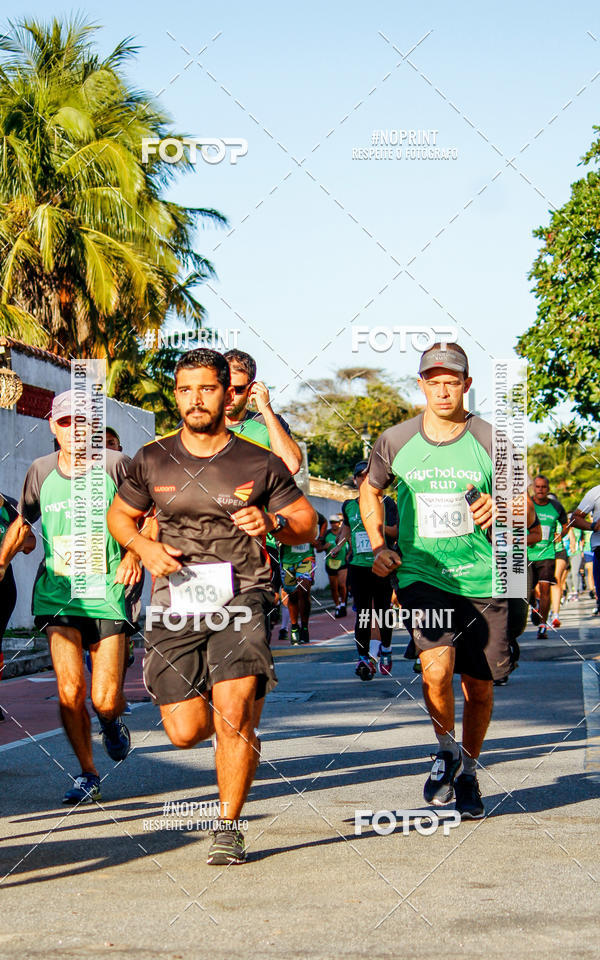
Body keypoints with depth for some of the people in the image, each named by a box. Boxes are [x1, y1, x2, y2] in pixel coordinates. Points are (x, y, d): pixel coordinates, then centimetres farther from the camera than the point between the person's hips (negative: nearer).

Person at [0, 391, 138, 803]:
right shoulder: (41, 471, 6)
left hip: (108, 594, -2)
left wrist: (135, 554, -12)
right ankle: (87, 774, 10)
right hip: (57, 595, 2)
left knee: (105, 700, -5)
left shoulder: (114, 465, -3)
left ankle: (112, 722, 33)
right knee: (69, 691, -11)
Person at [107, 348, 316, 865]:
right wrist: (146, 547, -1)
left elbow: (307, 523, 10)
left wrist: (273, 523, -12)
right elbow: (119, 515, 20)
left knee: (234, 714, -19)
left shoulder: (259, 463, 2)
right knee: (186, 731, -2)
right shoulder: (153, 460, 6)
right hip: (175, 603, 2)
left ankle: (228, 827, 0)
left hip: (241, 595, -2)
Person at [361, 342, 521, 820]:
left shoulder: (491, 441, -3)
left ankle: (468, 771, 33)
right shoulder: (396, 441, 1)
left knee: (479, 686, 7)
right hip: (420, 572, 0)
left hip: (483, 580, 1)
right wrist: (378, 546, 7)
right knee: (437, 666, -23)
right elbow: (371, 491, 20)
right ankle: (446, 750, 4)